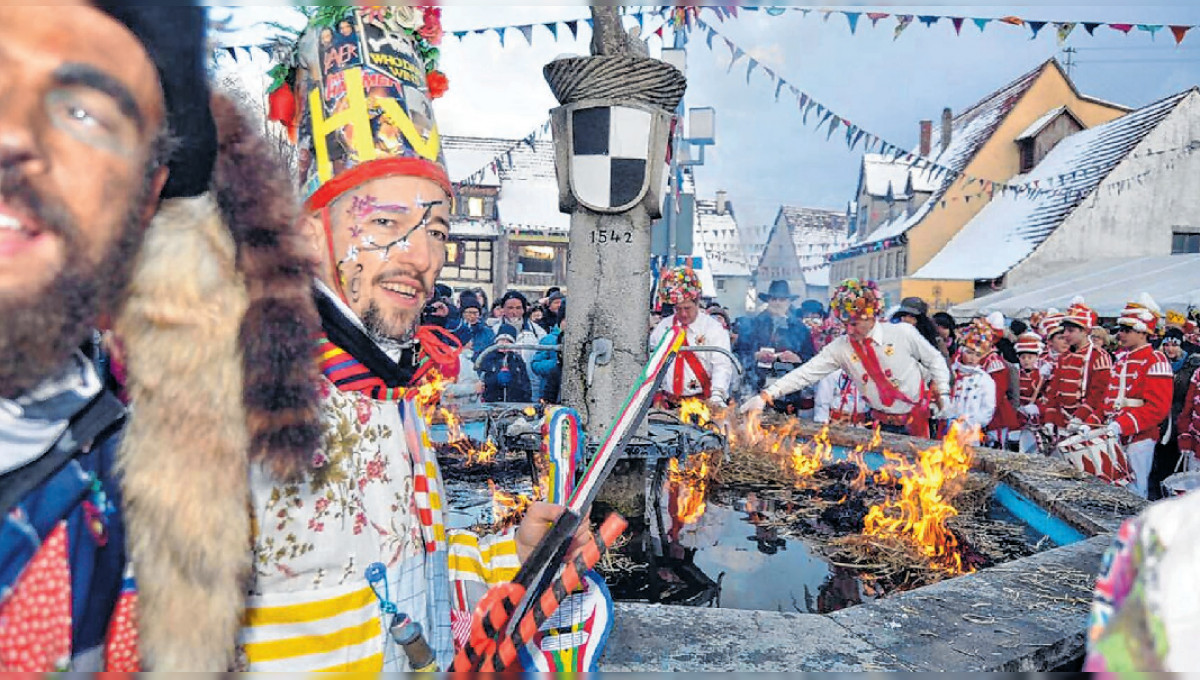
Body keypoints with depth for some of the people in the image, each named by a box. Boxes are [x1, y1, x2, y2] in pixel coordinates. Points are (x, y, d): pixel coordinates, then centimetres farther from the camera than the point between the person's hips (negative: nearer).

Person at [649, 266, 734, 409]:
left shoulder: (714, 329, 0)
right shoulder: (663, 326, 13)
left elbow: (722, 366, -9)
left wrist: (717, 397, -23)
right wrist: (656, 392, 6)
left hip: (701, 402, -3)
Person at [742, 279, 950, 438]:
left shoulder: (903, 333, -14)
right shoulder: (841, 347, -11)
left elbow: (934, 360, 3)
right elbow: (806, 374, -17)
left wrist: (943, 393, -2)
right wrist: (766, 396, -26)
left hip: (916, 421, -1)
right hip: (883, 426, 1)